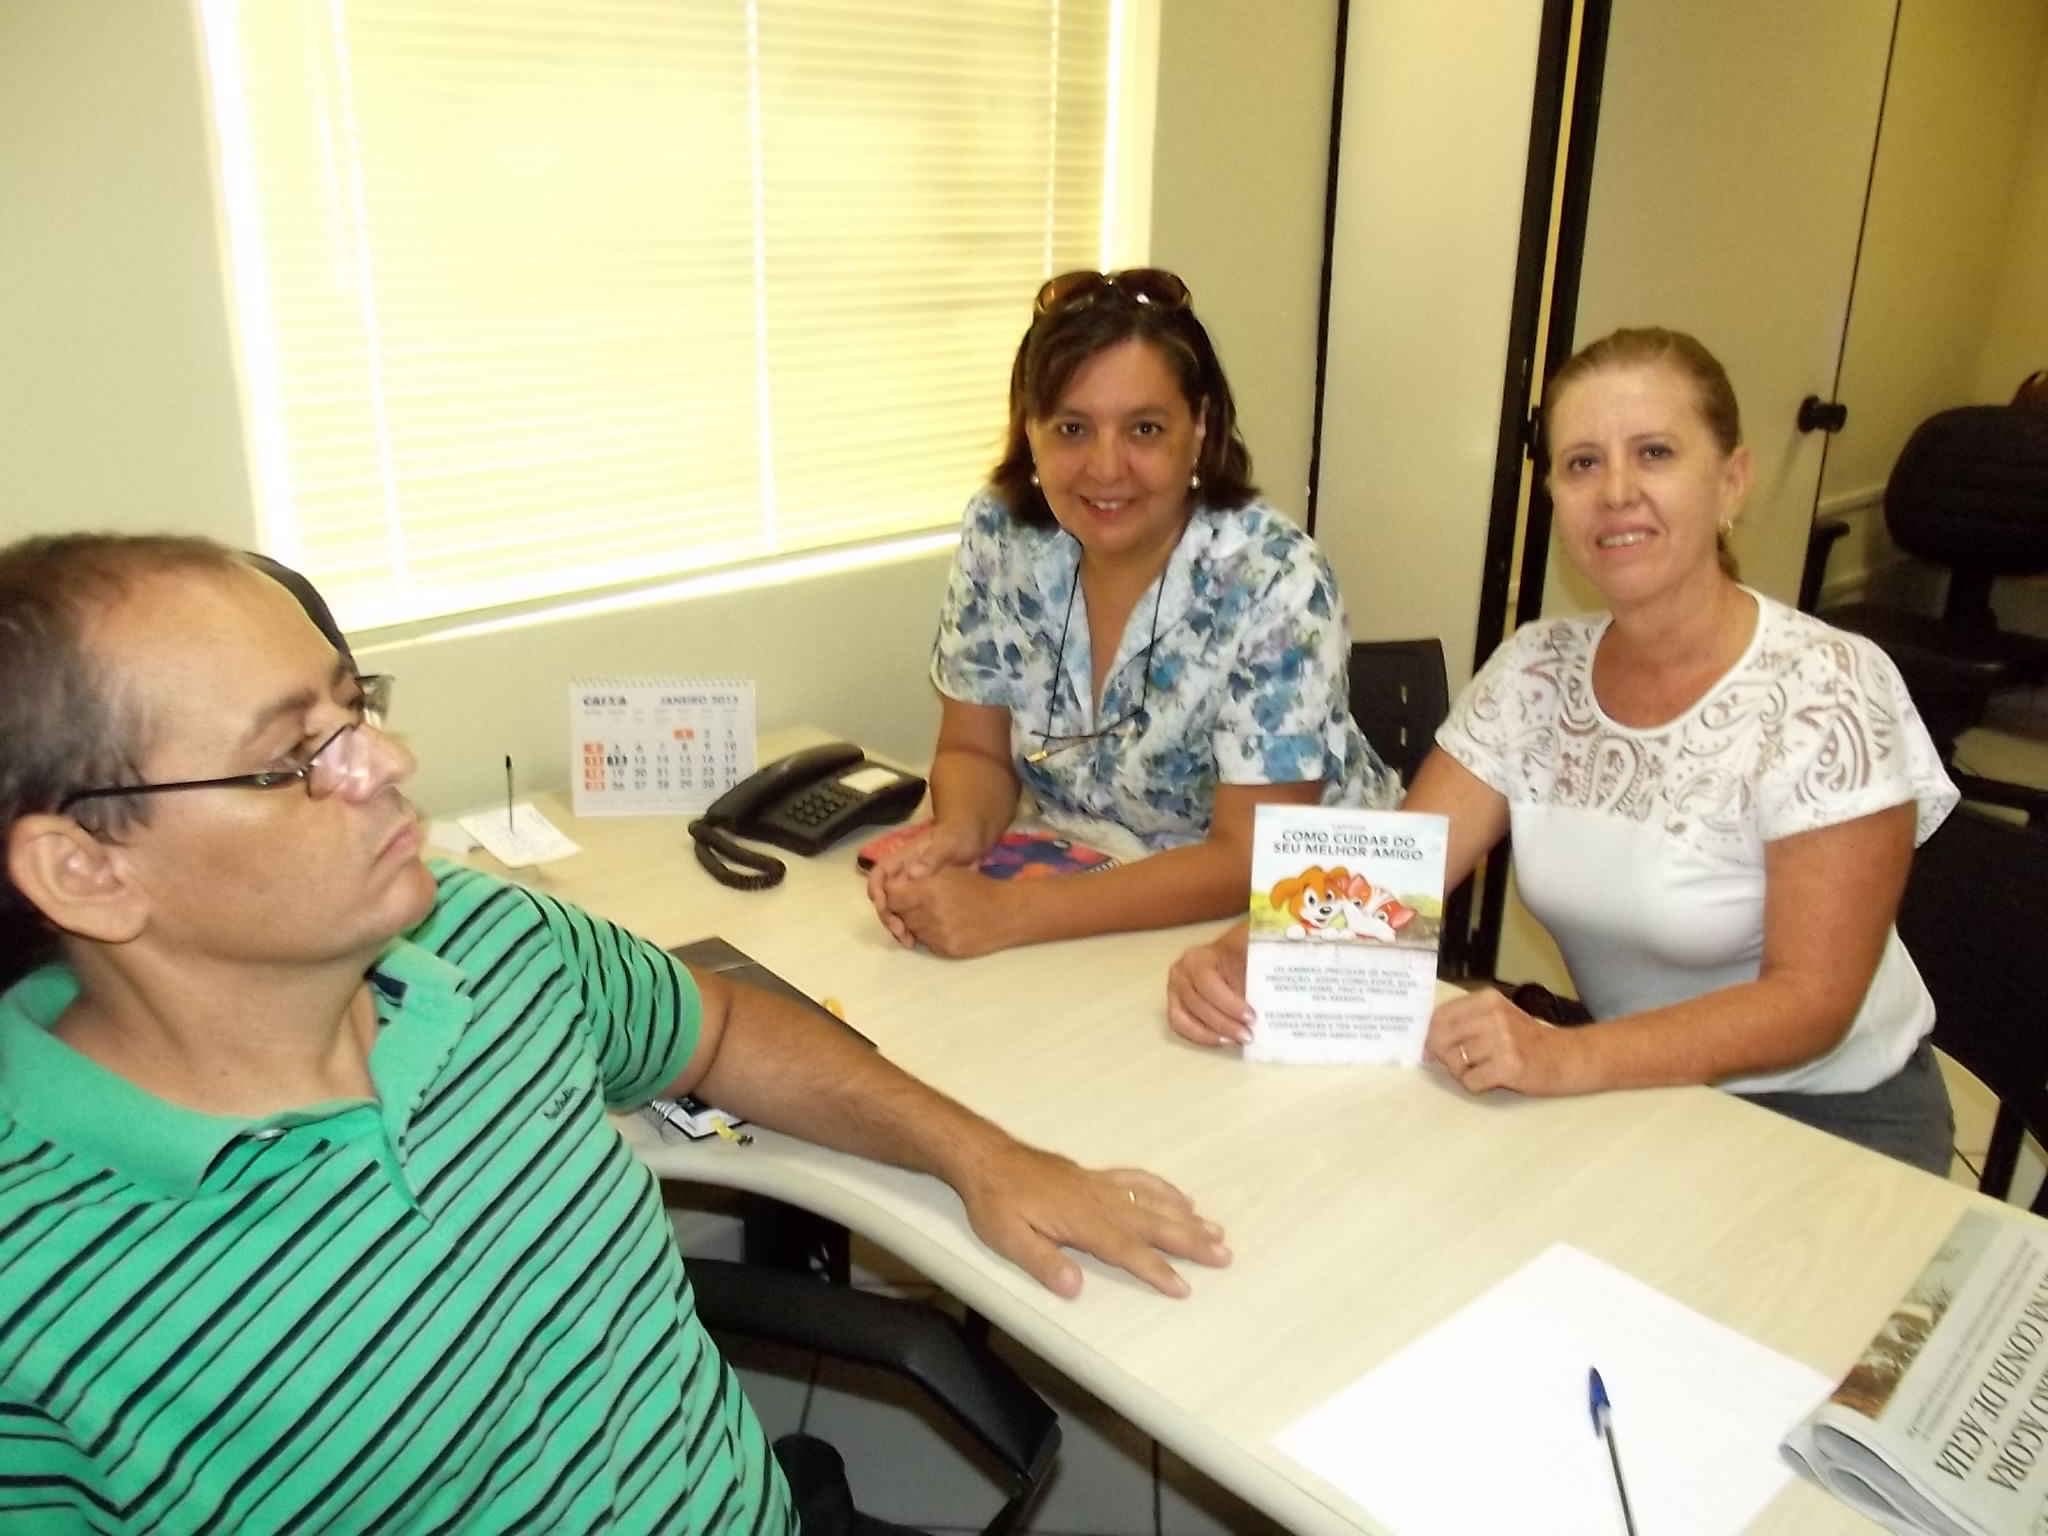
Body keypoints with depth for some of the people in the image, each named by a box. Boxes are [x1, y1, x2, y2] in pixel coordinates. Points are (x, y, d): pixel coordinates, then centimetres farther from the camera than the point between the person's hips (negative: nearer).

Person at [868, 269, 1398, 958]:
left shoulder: (1275, 584, -23)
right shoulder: (999, 537, -9)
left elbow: (1249, 862, -24)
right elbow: (976, 752, 0)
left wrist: (1007, 914, -32)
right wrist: (955, 837, -22)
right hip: (1088, 899, 4)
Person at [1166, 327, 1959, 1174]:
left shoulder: (1826, 694, -21)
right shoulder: (1535, 668, -6)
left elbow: (1809, 1001, -23)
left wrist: (1566, 1060, -38)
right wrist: (1241, 953, -30)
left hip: (1824, 1113, -4)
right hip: (1634, 1094, 4)